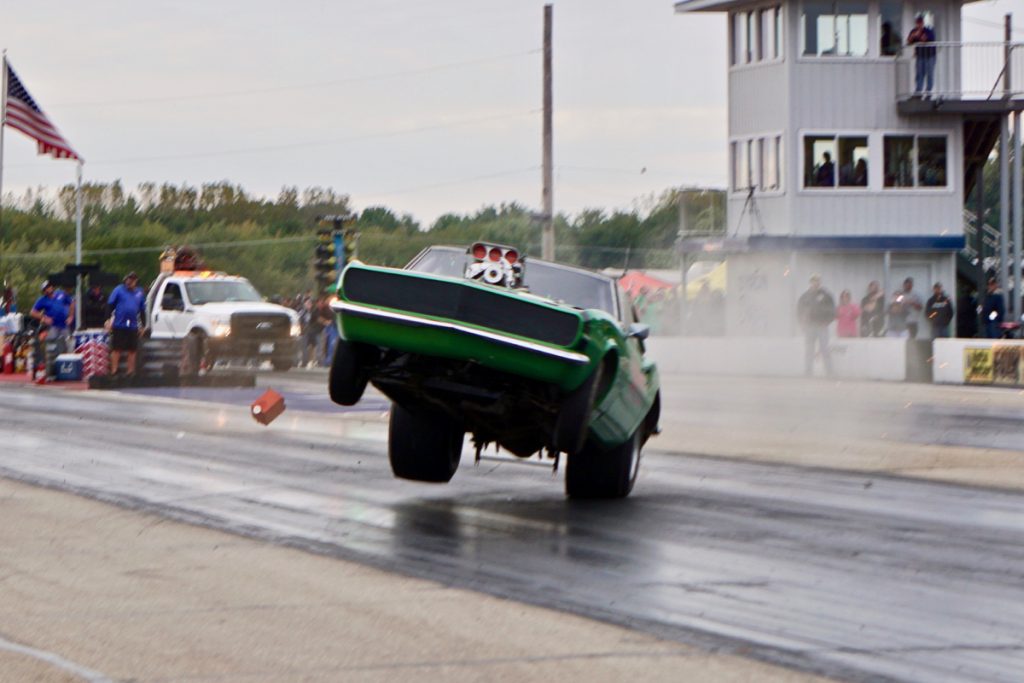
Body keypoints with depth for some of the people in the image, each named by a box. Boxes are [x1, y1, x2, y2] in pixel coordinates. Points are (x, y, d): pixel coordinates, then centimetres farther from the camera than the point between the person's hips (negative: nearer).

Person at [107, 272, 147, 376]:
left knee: (132, 351, 7)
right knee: (116, 350, -3)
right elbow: (110, 305, -2)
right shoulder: (119, 290, 0)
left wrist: (143, 326, 18)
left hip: (133, 327, 4)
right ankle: (114, 371, 1)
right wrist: (109, 320, -10)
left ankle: (131, 371, 15)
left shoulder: (140, 293, 11)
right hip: (119, 326, -4)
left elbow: (142, 310, 19)